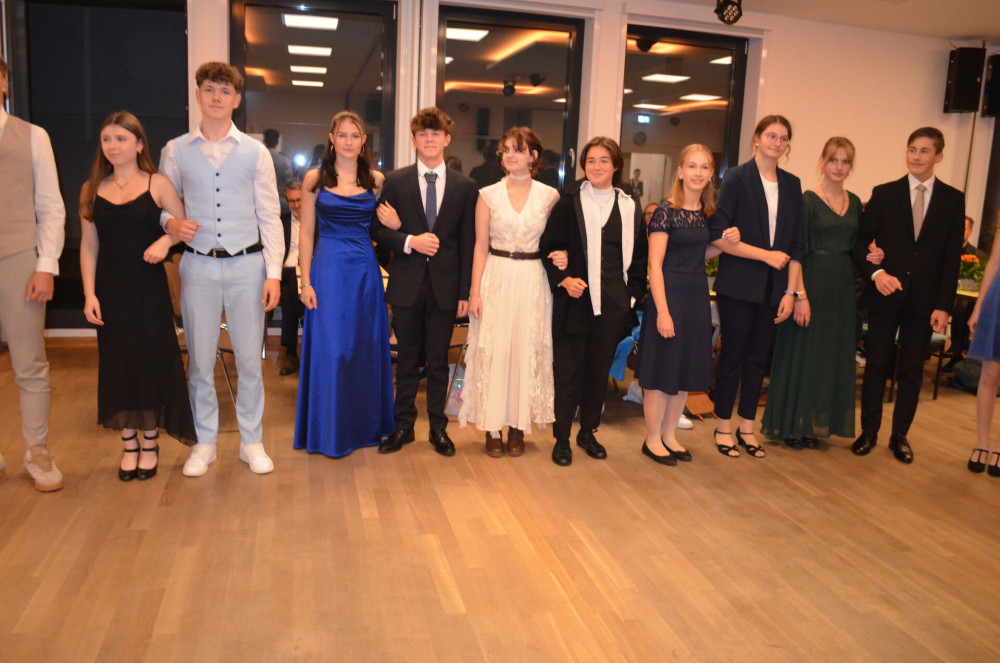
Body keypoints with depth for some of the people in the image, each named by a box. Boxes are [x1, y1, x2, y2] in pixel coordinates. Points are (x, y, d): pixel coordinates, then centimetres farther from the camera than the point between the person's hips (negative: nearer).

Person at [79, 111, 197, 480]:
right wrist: (89, 294, -2)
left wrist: (166, 240, -18)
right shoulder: (92, 189, 6)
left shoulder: (157, 185, -1)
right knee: (117, 363, 7)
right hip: (109, 288, 2)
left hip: (148, 287, -2)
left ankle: (150, 443, 19)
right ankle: (129, 444, 20)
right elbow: (88, 246, 5)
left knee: (151, 360, 3)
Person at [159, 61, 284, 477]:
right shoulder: (176, 151, 6)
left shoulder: (256, 153, 4)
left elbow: (270, 217, 2)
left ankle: (252, 442, 20)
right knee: (200, 360, 7)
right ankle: (204, 443, 22)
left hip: (247, 264, 0)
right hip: (198, 265, 1)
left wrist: (273, 273, -5)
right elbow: (161, 206, 13)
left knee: (250, 359, 5)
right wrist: (171, 223, -12)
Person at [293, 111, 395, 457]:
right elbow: (306, 232, 1)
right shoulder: (315, 179, 2)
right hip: (329, 270, -2)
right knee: (330, 349, 0)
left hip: (366, 271, 2)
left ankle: (365, 425, 24)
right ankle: (330, 432, 14)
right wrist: (306, 281, -4)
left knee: (366, 349, 8)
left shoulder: (376, 180, 6)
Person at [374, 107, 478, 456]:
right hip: (407, 284, 0)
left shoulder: (466, 187, 4)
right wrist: (409, 241, -16)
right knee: (407, 359, 10)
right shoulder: (395, 181, 4)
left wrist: (465, 291, -2)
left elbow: (468, 243, 2)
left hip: (445, 286, 0)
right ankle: (403, 425, 23)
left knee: (438, 361, 8)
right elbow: (380, 229, 3)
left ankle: (438, 427, 21)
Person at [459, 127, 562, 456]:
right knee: (492, 350, 1)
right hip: (496, 278, 0)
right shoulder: (488, 195, 2)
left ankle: (518, 425, 18)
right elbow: (480, 246, 1)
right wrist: (475, 292, -4)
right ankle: (492, 427, 13)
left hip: (533, 281, 1)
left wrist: (560, 257, -12)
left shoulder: (550, 196, 2)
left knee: (527, 350, 5)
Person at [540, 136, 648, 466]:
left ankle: (588, 432, 28)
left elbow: (638, 255, 12)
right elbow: (549, 247, 1)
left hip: (613, 303, 3)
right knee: (567, 369, 2)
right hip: (575, 300, -3)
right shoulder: (569, 203, 0)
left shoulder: (629, 207, 8)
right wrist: (563, 279, -13)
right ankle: (561, 437, 15)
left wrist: (633, 293, 3)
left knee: (600, 369, 12)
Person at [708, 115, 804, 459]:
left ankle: (746, 427, 23)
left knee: (759, 357, 10)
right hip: (738, 285, -5)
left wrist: (790, 291, 3)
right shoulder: (737, 178, -5)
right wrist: (766, 255, -13)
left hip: (773, 288, 5)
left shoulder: (791, 184, 10)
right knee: (733, 355, 3)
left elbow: (795, 244, 10)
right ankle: (723, 428, 17)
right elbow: (718, 235, -13)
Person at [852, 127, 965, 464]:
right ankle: (868, 432, 17)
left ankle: (900, 435, 20)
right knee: (877, 365, 5)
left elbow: (952, 257, 1)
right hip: (885, 294, -1)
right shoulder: (884, 194, 2)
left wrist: (943, 305, -5)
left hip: (924, 299, 1)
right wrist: (875, 272, -18)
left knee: (912, 370, 8)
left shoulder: (953, 199, 4)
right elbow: (861, 241, 0)